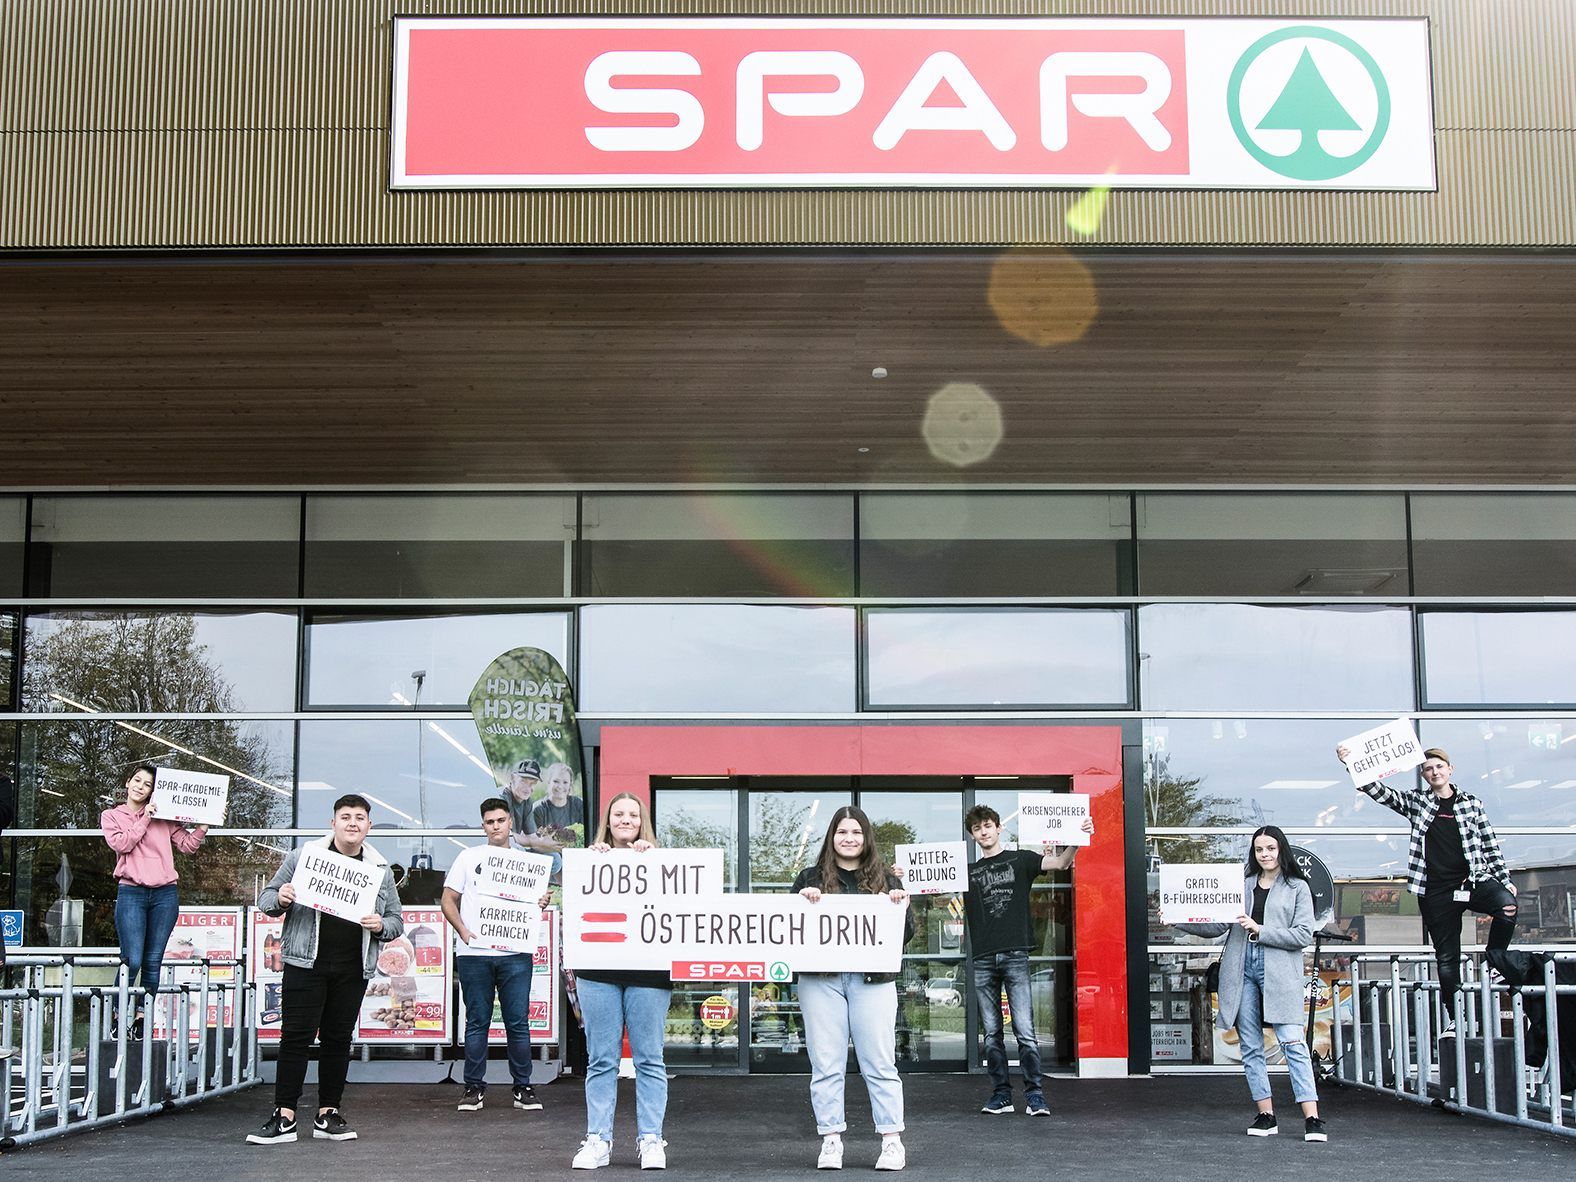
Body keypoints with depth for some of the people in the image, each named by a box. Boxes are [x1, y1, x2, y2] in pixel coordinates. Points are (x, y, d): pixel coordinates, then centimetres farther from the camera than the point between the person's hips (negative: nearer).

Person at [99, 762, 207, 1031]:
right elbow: (121, 843, -5)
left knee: (153, 962, 3)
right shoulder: (111, 816, 12)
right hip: (131, 893, -2)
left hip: (165, 895, 2)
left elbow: (187, 845, 12)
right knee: (132, 961, -12)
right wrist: (144, 820, -5)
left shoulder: (163, 818, 15)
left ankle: (142, 1021, 9)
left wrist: (205, 824, 1)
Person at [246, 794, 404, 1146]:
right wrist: (280, 898, -15)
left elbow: (396, 921, 15)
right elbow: (266, 899, 8)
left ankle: (327, 1115, 16)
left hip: (353, 969, 3)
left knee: (338, 1039, 7)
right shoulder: (303, 856, 3)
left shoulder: (380, 870, 11)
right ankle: (284, 1118, -3)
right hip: (306, 963, -3)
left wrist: (380, 925, -7)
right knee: (295, 1037, -5)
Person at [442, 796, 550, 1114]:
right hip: (473, 953, -1)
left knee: (518, 1022, 0)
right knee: (477, 1022, 4)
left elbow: (534, 901, 15)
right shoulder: (469, 858, 10)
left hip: (515, 954, 1)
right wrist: (462, 930, -9)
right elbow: (448, 900, 8)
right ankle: (474, 1088, 11)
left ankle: (523, 1087, 8)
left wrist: (541, 903, -9)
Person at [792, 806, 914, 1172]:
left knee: (880, 1064, -1)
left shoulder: (885, 879, 11)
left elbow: (905, 934, 10)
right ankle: (831, 1141, 7)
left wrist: (902, 909, -10)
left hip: (872, 980, 0)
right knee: (826, 1065, 1)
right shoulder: (811, 878, 10)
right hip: (821, 979, 0)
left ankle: (892, 1142, 4)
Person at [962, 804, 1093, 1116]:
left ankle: (1035, 1095, -6)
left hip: (1014, 955, -3)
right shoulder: (968, 871, 16)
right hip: (982, 959, 3)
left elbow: (1059, 862, -4)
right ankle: (1001, 1095, 10)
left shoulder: (1020, 859, 8)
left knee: (1025, 1029, -9)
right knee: (991, 1033, 5)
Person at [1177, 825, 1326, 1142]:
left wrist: (1260, 930, -10)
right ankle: (1266, 1115, 9)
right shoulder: (1242, 885, 16)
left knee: (1293, 1041, -13)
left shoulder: (1298, 888, 7)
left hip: (1280, 972, -4)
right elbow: (1217, 926, 12)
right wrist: (1178, 920, 2)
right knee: (1250, 1046, 3)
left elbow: (1303, 935, -3)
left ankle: (1312, 1118, -15)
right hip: (1242, 970, 4)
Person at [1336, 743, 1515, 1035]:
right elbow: (1380, 791, -3)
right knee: (1446, 956, 4)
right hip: (1437, 890, 1)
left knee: (1506, 903, -31)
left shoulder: (1471, 803, 10)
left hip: (1474, 881, -1)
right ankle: (1453, 1018, 14)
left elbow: (1490, 845, 12)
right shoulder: (1416, 801, 9)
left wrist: (1505, 880, 5)